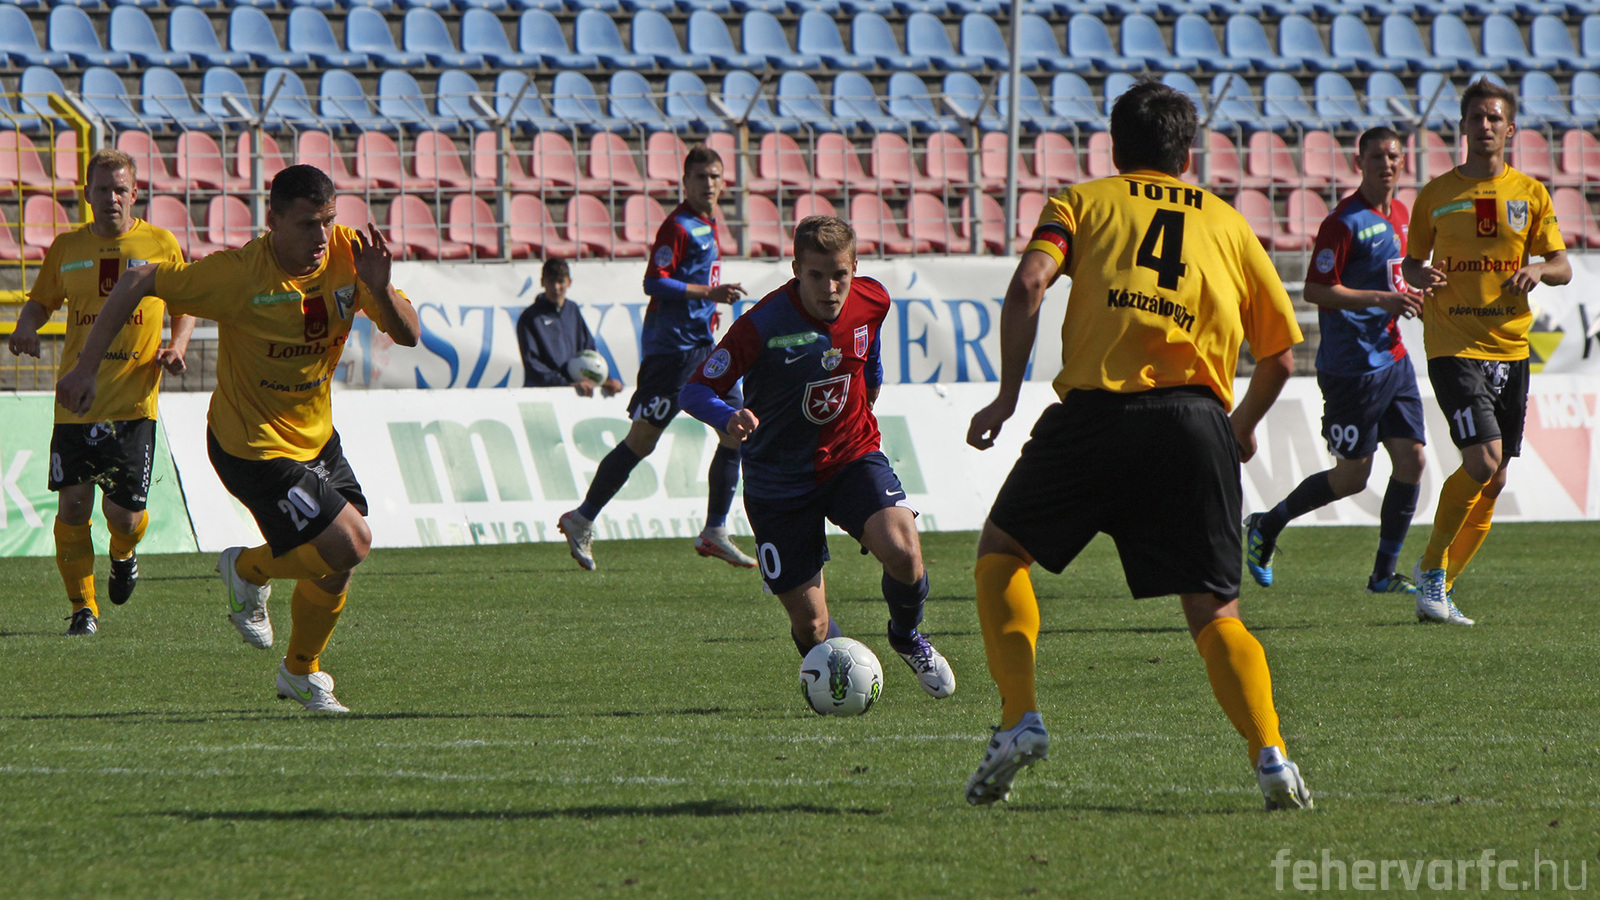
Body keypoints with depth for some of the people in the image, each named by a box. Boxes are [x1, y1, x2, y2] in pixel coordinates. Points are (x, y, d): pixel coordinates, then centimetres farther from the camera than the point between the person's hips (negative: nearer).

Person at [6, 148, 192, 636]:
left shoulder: (161, 245, 3)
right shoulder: (67, 247, 7)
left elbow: (186, 307, 13)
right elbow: (40, 301, 18)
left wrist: (176, 348, -5)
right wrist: (26, 327, -4)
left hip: (134, 401, -2)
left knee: (123, 513, -4)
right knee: (72, 504, -6)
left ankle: (124, 554, 34)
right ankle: (82, 607, 10)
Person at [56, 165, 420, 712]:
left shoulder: (347, 256, -11)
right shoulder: (237, 274, -25)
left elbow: (408, 335, -10)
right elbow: (137, 283, -15)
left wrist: (379, 290, -31)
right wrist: (87, 367, -16)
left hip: (316, 436, 6)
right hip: (251, 445, -6)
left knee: (337, 564, 9)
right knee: (348, 547, -16)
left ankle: (300, 674, 33)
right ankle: (248, 570, 12)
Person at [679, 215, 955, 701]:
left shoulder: (872, 301, -8)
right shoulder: (763, 326, -23)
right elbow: (696, 390, -22)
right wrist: (729, 418, -41)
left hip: (852, 455, 2)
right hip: (780, 479, -2)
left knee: (902, 550, -26)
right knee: (810, 625, -4)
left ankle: (907, 637, 9)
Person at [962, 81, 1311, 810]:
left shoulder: (1082, 202, 18)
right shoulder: (1228, 223, 23)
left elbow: (1028, 285, -2)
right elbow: (1279, 354, 21)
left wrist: (1006, 397, 3)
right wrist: (1245, 426, 38)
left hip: (1098, 409, -1)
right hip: (1198, 420, 1)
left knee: (1001, 552, 20)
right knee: (1214, 613, 8)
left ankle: (1020, 719, 4)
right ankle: (1271, 757, -14)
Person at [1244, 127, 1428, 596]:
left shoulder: (1400, 214, 12)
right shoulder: (1344, 222, -15)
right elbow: (1315, 290, -18)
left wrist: (1410, 296, 7)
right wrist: (1381, 299, -25)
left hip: (1393, 359, 8)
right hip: (1352, 367, -8)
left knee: (1411, 461, 0)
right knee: (1352, 476, -1)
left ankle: (1384, 574, 9)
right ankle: (1265, 526, 19)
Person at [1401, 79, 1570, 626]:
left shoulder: (1530, 194, 8)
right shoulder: (1437, 194, 3)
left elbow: (1562, 267, 8)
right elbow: (1411, 263, 11)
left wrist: (1538, 270, -14)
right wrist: (1421, 278, -12)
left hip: (1511, 347, 4)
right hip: (1453, 347, -4)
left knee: (1493, 481, 5)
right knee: (1483, 461, -20)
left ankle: (1441, 585, 19)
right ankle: (1432, 569, -4)